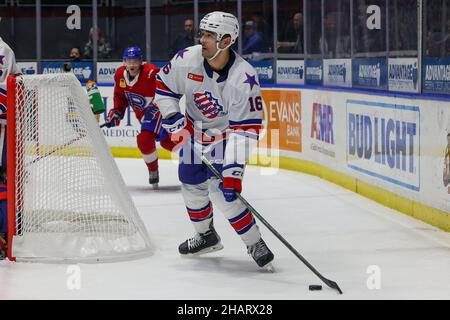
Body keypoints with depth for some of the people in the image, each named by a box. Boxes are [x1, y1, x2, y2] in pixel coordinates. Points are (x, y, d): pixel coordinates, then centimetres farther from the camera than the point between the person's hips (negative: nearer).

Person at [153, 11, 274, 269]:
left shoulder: (244, 78, -31)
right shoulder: (188, 59, -20)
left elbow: (246, 129, -31)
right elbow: (164, 86, -1)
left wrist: (233, 169, -35)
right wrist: (173, 121, -11)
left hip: (226, 136, -5)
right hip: (195, 131, 5)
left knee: (222, 191, -18)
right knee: (192, 187, 12)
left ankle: (255, 244, -5)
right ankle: (206, 236, 36)